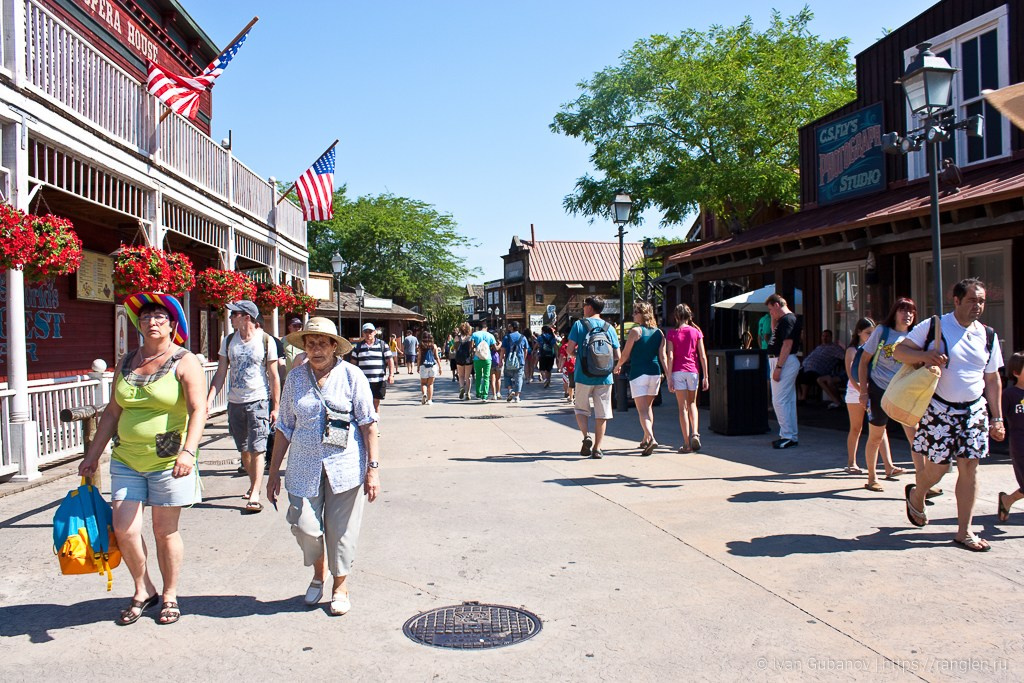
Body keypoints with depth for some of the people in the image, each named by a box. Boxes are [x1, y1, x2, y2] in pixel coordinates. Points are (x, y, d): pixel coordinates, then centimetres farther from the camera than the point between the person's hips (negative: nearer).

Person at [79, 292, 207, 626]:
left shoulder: (185, 362, -7)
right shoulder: (127, 362, 9)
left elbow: (198, 410, -19)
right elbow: (112, 411, 15)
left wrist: (188, 451, -32)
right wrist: (93, 455, 14)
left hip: (168, 461, -4)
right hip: (126, 460, 4)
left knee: (165, 531, 5)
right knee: (124, 530, -1)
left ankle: (170, 596, 24)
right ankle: (143, 591, 21)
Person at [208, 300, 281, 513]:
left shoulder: (266, 341, -5)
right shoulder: (228, 341, 6)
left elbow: (274, 377, -3)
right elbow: (220, 374, 7)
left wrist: (275, 407, -5)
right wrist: (209, 399, -5)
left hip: (258, 401, -5)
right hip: (235, 403, 5)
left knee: (256, 449, -9)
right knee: (244, 450, 14)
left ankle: (254, 496, -8)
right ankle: (254, 484, 32)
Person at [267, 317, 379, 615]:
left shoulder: (351, 376, -1)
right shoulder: (295, 379, 7)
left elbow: (369, 424, -2)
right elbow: (285, 428, 12)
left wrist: (373, 468, -8)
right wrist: (273, 473, 12)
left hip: (345, 466, -2)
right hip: (304, 466, 2)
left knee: (341, 529, 5)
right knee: (305, 526, -4)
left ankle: (340, 587, 27)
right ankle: (319, 572, 27)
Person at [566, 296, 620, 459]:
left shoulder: (579, 325, -3)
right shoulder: (609, 328, 4)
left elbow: (570, 350, -8)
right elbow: (617, 356, 3)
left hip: (584, 376, -2)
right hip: (605, 378, 2)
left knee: (581, 409, 14)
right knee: (601, 413, 8)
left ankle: (586, 436, -8)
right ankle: (597, 448, 8)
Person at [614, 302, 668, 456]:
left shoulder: (635, 331, -8)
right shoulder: (659, 333, 7)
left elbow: (625, 354, -4)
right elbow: (663, 357, 3)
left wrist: (617, 366, 13)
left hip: (638, 373, -6)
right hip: (655, 373, 6)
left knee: (642, 409, -7)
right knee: (648, 406, 20)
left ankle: (651, 438, -25)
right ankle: (646, 439, 26)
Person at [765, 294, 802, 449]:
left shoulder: (787, 319, -15)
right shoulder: (788, 319, 16)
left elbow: (787, 344, -22)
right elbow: (774, 332, 31)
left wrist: (778, 367, -24)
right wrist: (774, 320, 17)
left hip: (785, 362, -11)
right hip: (786, 362, 11)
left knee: (779, 400, -10)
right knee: (789, 400, 13)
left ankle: (788, 436, -8)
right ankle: (792, 435, 19)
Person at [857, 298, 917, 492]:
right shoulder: (882, 331, -3)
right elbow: (864, 361, -1)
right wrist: (864, 391, -6)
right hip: (880, 390, -3)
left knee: (915, 436, -8)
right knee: (875, 437, 7)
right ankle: (872, 478, 24)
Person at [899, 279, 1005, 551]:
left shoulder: (988, 336, 7)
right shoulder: (933, 327, -6)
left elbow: (993, 380, 13)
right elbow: (899, 351, -5)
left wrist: (997, 418, 11)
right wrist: (925, 356, -25)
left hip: (974, 411, 4)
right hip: (939, 409, -4)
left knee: (969, 468, 1)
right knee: (936, 469, 1)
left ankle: (964, 531, 10)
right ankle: (916, 496, 35)